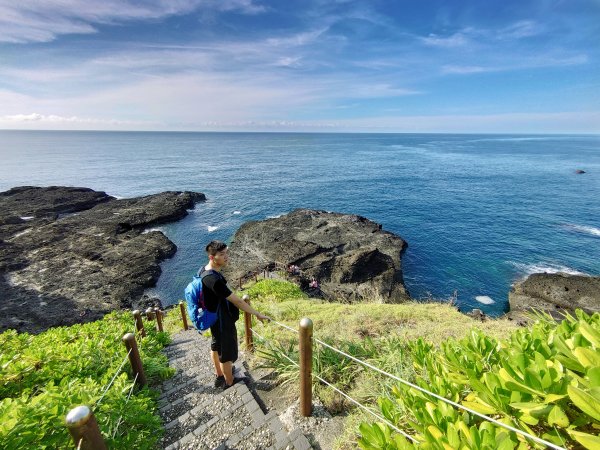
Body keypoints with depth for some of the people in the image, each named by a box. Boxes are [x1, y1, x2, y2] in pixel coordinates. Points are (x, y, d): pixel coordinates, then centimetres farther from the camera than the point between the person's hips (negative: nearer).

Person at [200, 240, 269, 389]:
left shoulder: (203, 270, -7)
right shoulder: (214, 279, -36)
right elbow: (237, 301, -31)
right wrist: (258, 314, -23)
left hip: (214, 319, 9)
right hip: (223, 322, -9)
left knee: (216, 347, 27)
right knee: (227, 353, 13)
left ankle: (219, 376, 50)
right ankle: (229, 382, 37)